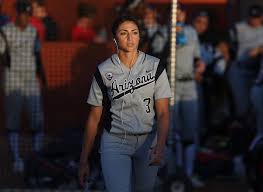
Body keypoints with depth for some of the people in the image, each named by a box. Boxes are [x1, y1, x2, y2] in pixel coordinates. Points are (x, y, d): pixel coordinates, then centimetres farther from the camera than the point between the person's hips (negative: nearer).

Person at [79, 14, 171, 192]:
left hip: (148, 141, 1)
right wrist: (84, 159, 3)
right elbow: (94, 117, 3)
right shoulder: (104, 71, -2)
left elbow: (163, 113, -6)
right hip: (115, 143, -1)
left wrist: (160, 146, -24)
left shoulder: (155, 67, -2)